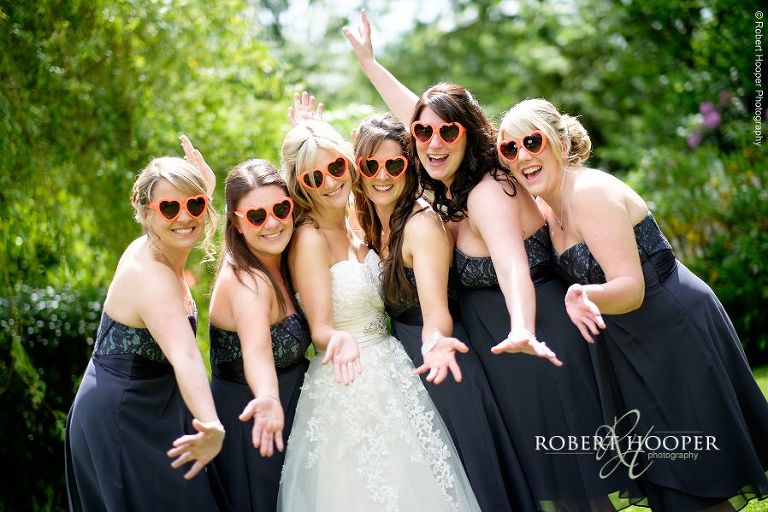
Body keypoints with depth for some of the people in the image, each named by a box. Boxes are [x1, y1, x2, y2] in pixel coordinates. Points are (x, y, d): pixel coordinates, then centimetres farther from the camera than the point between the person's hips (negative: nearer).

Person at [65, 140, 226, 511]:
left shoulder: (149, 249, -2)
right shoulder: (155, 278, -29)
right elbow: (185, 357, -48)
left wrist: (205, 181, 14)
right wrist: (213, 425, -61)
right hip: (124, 422, -10)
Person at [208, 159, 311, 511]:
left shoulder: (278, 262, -2)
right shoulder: (246, 281, -27)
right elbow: (257, 351, -45)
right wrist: (268, 400, -64)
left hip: (288, 405, 8)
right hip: (249, 427, -8)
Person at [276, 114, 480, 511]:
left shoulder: (356, 226, 7)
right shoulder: (309, 239, -14)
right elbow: (319, 327, -18)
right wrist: (338, 339, -39)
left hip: (391, 374, 7)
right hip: (348, 385, -7)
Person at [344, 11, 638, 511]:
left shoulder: (487, 193, -24)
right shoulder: (457, 184, 3)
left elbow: (512, 267, -41)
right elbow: (417, 114, 18)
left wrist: (522, 332, -60)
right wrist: (368, 59, 23)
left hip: (539, 343, -10)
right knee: (534, 452, 18)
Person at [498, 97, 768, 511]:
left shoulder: (590, 193, -23)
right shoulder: (545, 207, 4)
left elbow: (631, 289, -29)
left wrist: (583, 295, -46)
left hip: (678, 332, -9)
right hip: (631, 346, 9)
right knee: (666, 478, 18)